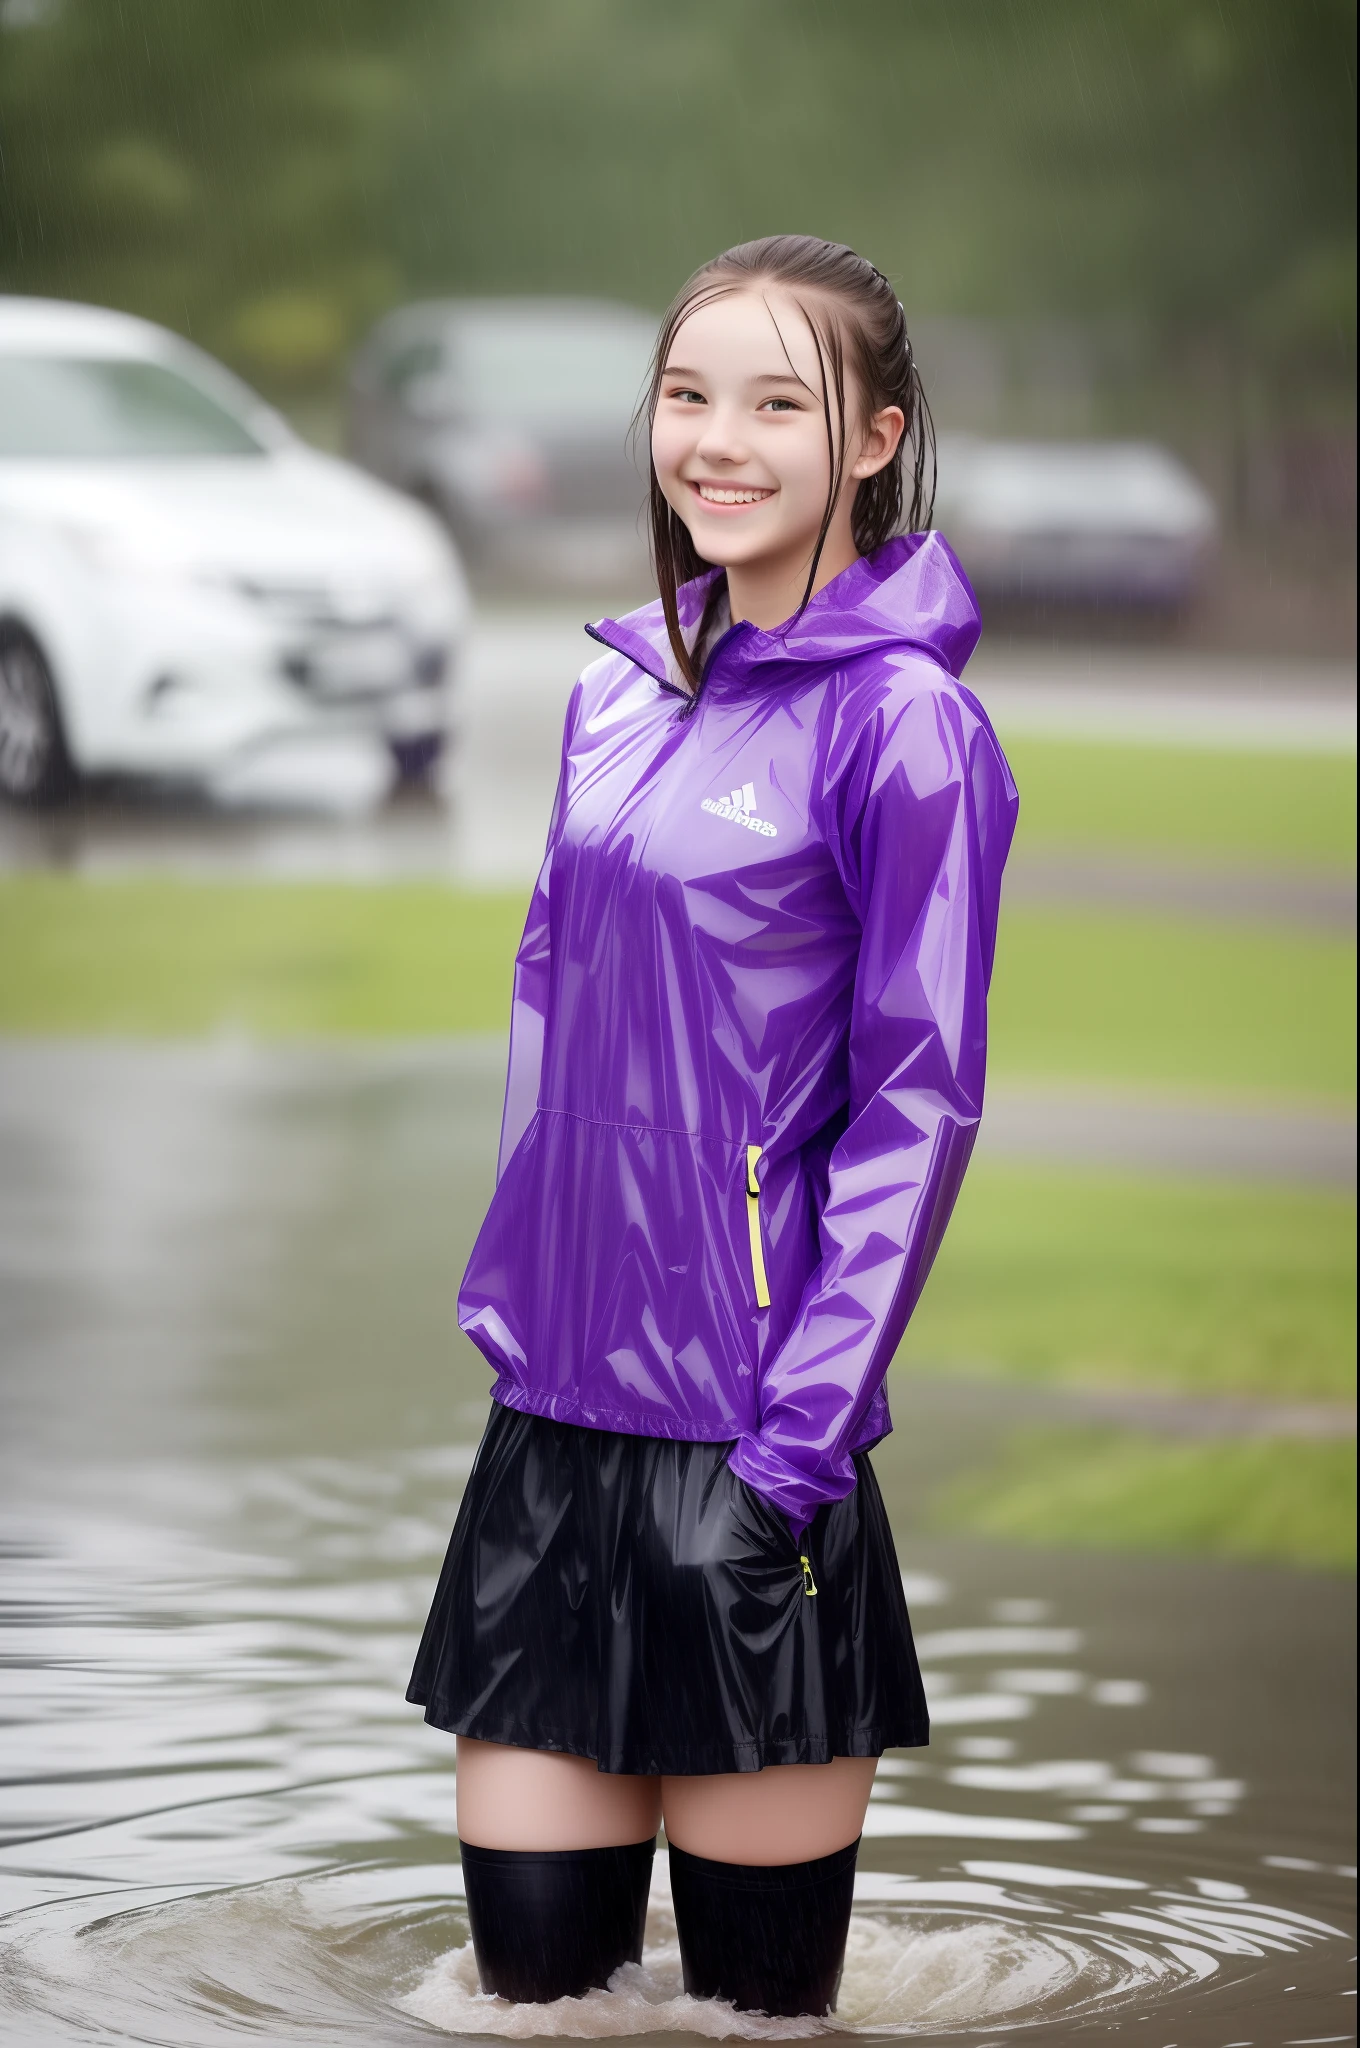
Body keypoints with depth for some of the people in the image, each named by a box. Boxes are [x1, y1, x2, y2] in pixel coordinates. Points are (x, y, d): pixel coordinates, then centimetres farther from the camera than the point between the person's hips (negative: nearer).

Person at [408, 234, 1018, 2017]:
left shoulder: (902, 720, -10)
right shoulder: (623, 690, 11)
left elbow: (920, 1097, -11)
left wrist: (807, 1424, -15)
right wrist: (511, 1294, 15)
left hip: (739, 1436, -6)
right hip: (552, 1416, 6)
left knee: (757, 1982, 3)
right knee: (530, 1955, 8)